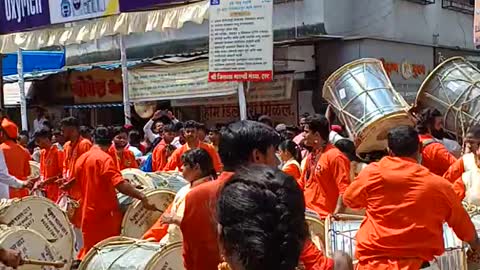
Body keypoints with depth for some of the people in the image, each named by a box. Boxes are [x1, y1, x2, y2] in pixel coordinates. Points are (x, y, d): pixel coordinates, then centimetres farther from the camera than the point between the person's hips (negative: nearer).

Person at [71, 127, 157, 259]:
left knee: (89, 249, 17)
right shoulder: (104, 158, -14)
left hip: (87, 213, 7)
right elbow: (120, 184, -26)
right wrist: (142, 197, -27)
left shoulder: (81, 159, 8)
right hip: (105, 213, -7)